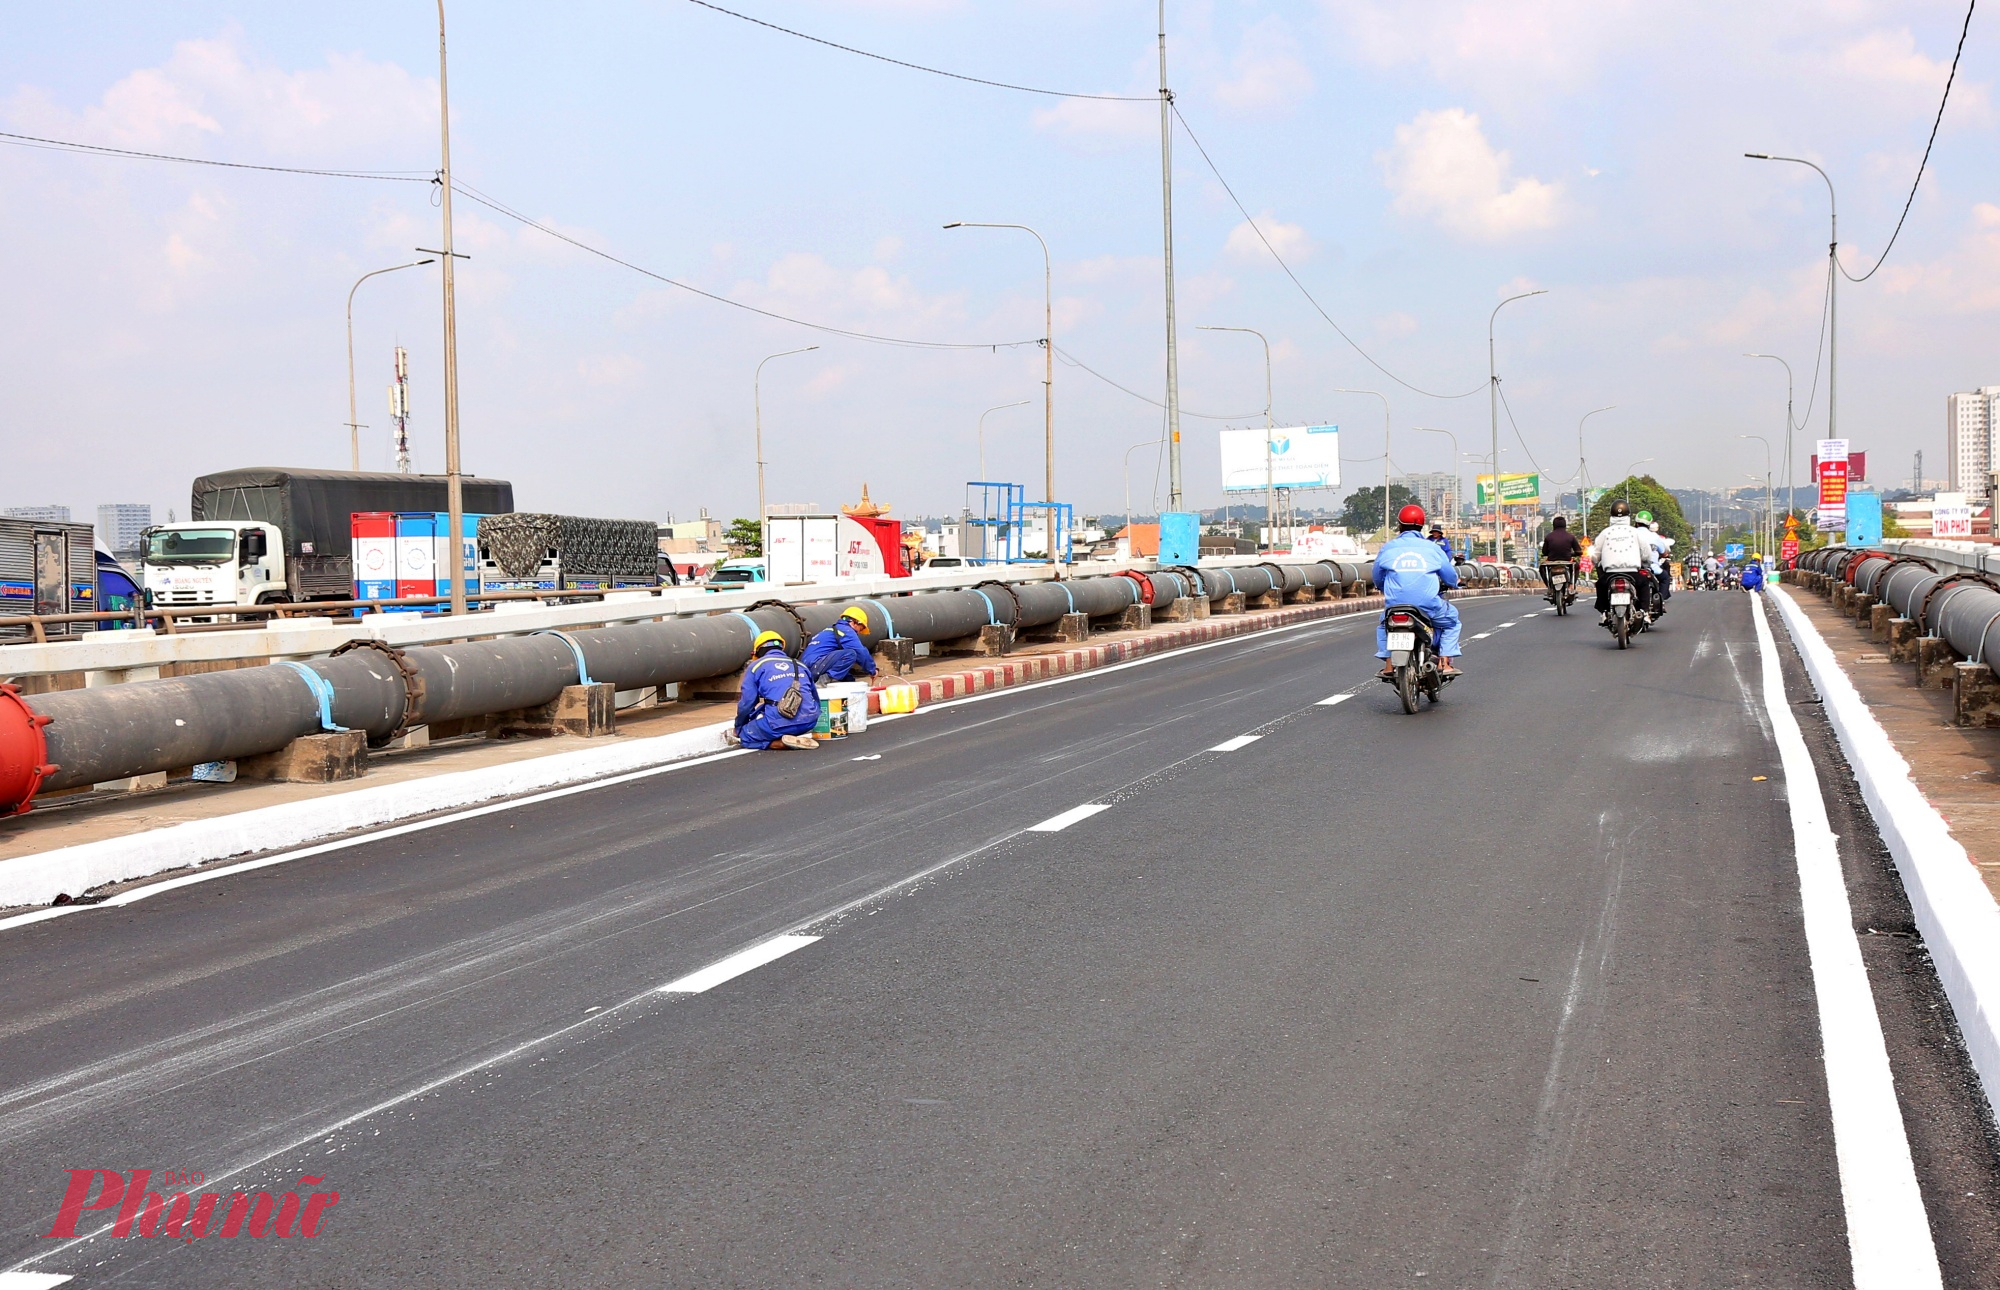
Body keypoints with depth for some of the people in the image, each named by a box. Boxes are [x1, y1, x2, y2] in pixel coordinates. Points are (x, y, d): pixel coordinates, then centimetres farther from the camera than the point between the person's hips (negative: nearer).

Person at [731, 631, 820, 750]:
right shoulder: (799, 664, 21)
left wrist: (738, 728, 24)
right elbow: (815, 699, 27)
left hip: (780, 723, -6)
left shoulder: (756, 666, 9)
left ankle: (782, 742, -7)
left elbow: (747, 703, 6)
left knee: (745, 736, 17)